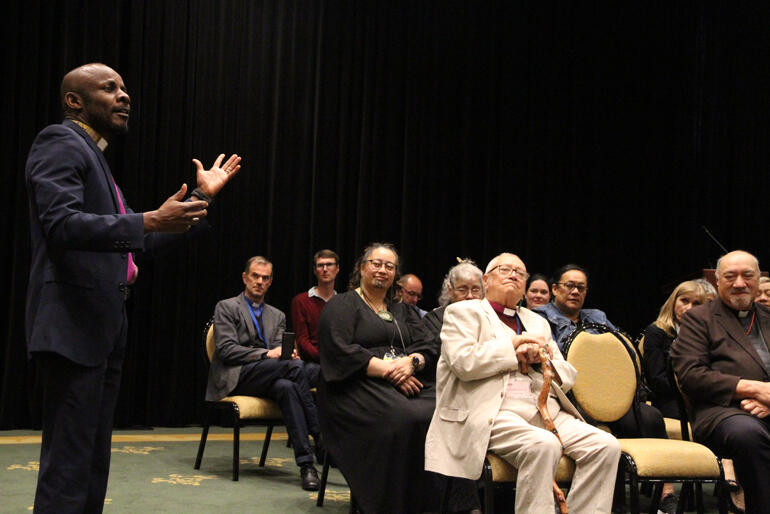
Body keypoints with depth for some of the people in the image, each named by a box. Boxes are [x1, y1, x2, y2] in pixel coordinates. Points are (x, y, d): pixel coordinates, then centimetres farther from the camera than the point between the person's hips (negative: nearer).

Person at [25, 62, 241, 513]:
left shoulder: (94, 156, 22)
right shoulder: (60, 143, -6)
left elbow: (137, 242, 23)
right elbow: (61, 224, -22)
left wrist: (202, 198, 23)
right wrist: (148, 222, -30)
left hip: (103, 325, 10)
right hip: (73, 324, -10)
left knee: (93, 460, 15)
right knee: (68, 463, -8)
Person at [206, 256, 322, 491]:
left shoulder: (277, 316, 24)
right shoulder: (226, 307, 7)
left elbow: (278, 351, 15)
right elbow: (227, 350, -5)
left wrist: (287, 353, -11)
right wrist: (266, 354, -17)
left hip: (265, 378, 5)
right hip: (234, 379, -4)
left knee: (286, 387, -35)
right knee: (296, 366, -30)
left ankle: (306, 463, -39)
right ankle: (320, 437, -27)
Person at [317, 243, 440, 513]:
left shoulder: (403, 311, 26)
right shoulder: (341, 305, 9)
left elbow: (428, 348, 14)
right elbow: (341, 352, -7)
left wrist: (412, 362, -10)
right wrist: (388, 369, -14)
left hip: (405, 381, 5)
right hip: (358, 387, -5)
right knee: (405, 418, -35)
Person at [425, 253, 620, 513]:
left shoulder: (538, 322, 30)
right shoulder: (463, 312, 13)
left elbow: (568, 376, 22)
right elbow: (464, 362, -6)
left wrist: (543, 358, 2)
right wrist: (513, 346, 0)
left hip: (545, 410, 6)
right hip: (491, 412, -6)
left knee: (605, 445, -19)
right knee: (544, 445, -35)